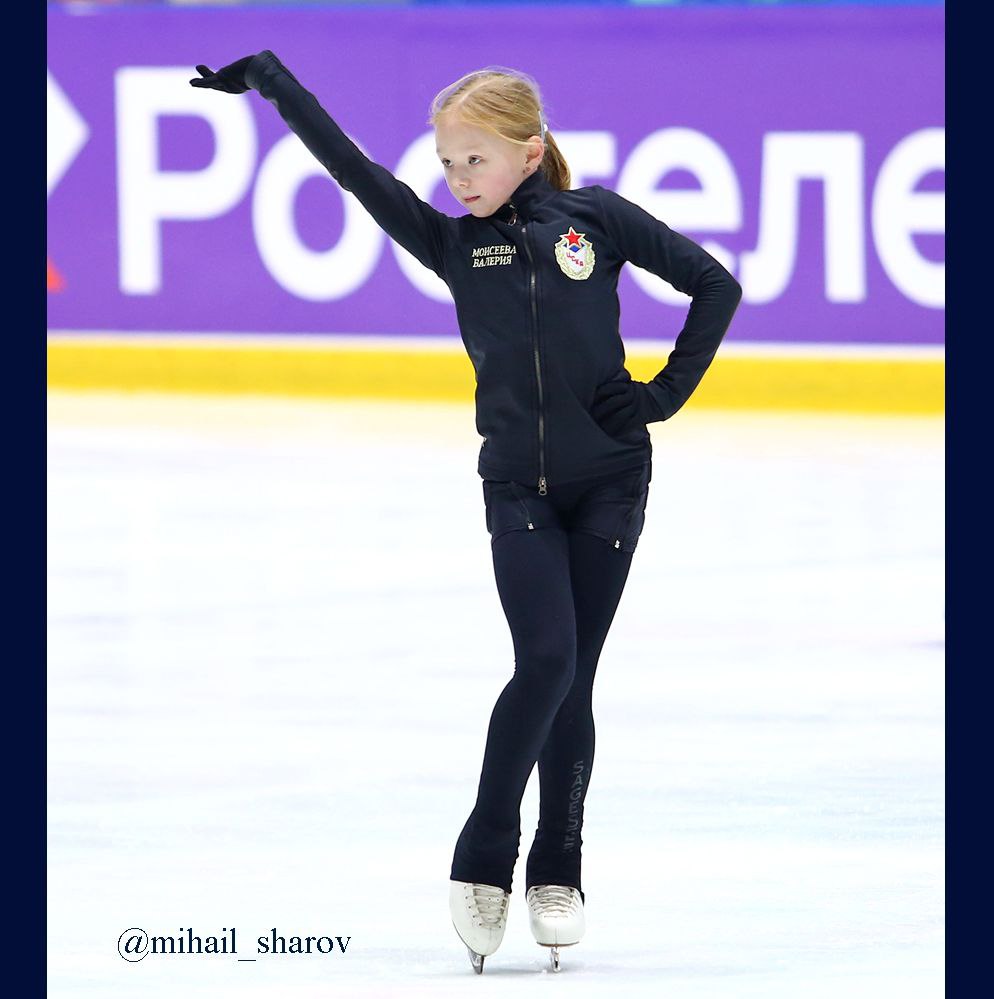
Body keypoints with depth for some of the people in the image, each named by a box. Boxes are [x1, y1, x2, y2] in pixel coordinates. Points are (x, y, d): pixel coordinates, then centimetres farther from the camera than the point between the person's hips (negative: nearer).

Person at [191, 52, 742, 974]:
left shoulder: (596, 220, -2)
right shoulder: (452, 243, 3)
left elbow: (715, 285, 1)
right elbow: (352, 169, -2)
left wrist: (666, 393, -4)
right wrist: (266, 78, -7)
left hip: (608, 480, 0)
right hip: (516, 484, 1)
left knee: (572, 677, 3)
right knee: (545, 659, -15)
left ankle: (556, 873, 14)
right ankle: (482, 859, -4)